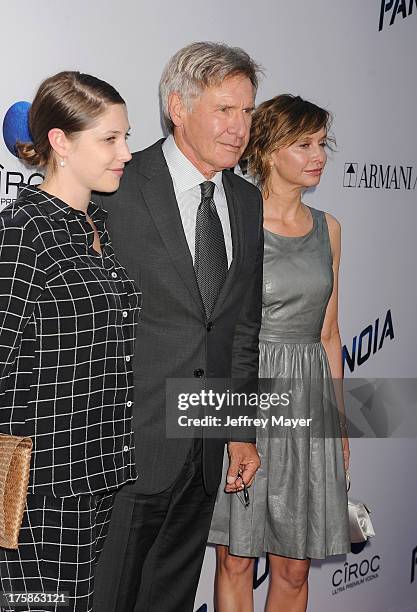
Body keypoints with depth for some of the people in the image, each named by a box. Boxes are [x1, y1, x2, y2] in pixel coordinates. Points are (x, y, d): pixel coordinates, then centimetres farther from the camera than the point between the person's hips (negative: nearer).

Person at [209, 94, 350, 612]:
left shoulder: (327, 229, 9)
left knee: (293, 569, 10)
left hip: (308, 398, 4)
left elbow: (328, 332, 14)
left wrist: (339, 422, 14)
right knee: (236, 560, 7)